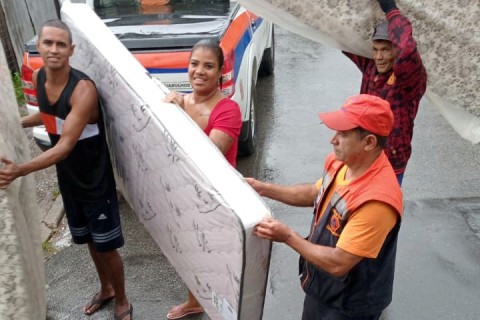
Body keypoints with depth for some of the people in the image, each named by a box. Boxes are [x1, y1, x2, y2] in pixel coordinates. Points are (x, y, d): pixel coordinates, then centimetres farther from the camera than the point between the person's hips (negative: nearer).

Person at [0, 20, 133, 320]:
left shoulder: (83, 89, -26)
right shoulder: (38, 78, -3)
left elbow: (65, 145, -32)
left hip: (95, 180, -7)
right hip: (67, 177, 7)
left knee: (107, 245, 6)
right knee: (90, 240, 22)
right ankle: (106, 288, 45)